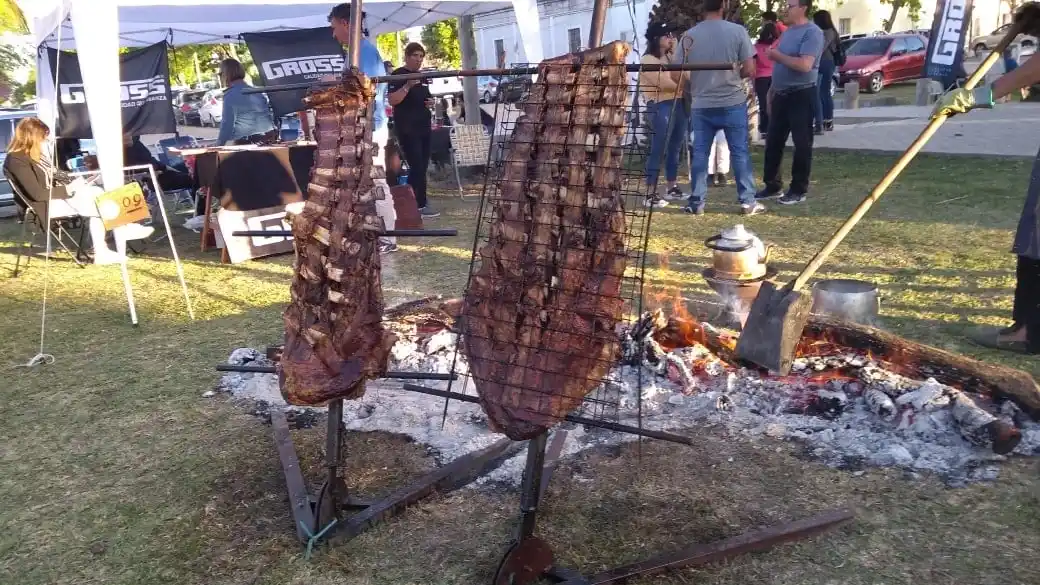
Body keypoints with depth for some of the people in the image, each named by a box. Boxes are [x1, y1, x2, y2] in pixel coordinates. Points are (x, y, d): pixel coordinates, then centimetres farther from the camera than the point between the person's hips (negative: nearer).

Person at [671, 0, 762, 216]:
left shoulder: (689, 35, -3)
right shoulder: (738, 31, -8)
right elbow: (749, 70, -8)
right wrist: (734, 76, 12)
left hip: (701, 105, 2)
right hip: (733, 102, -1)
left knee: (699, 153, 8)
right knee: (740, 152, 6)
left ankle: (697, 202, 10)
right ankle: (748, 201, 9)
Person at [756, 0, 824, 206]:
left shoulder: (812, 32, -13)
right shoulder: (787, 32, 15)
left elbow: (804, 65, -25)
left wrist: (777, 55, -14)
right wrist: (771, 91, 17)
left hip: (801, 95, -8)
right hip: (781, 94, 9)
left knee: (801, 144, 0)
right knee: (773, 142, 10)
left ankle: (799, 190, 7)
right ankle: (772, 185, 20)